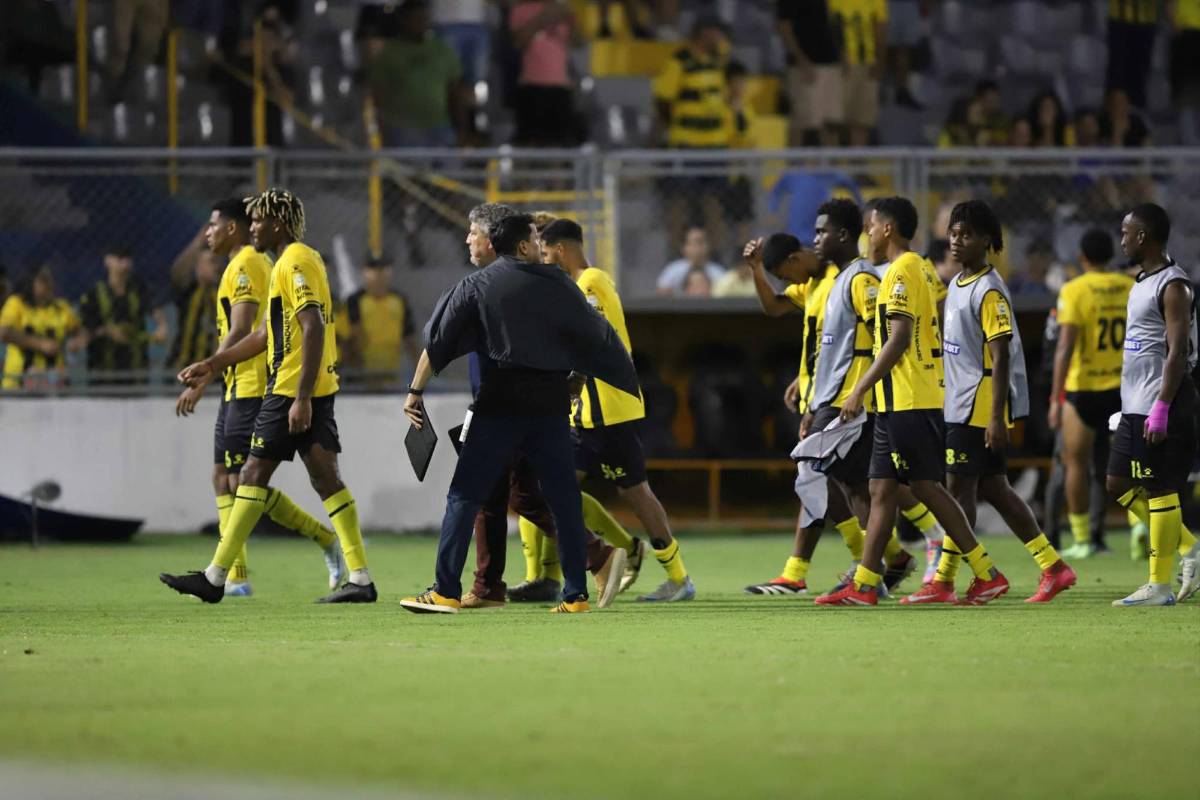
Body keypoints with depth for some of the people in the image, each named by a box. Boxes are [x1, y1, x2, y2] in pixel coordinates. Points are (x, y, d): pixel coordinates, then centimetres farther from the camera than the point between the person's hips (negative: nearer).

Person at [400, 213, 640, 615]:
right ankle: (576, 594, 7)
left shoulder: (476, 286, 4)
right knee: (563, 498, 9)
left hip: (499, 403, -2)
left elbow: (437, 341, -1)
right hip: (551, 403, 2)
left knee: (464, 495, 0)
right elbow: (597, 337, 12)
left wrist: (415, 392, 3)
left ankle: (445, 591, -7)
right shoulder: (558, 285, 7)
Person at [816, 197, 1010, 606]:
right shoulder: (920, 269, 17)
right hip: (898, 401, 10)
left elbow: (899, 338, -20)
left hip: (907, 400, -10)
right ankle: (864, 583, 7)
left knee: (926, 487, -8)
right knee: (881, 488, 8)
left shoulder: (901, 271, -12)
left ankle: (987, 573, -6)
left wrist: (859, 390, -18)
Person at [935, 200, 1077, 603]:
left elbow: (1000, 356, -18)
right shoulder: (958, 285, 15)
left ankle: (944, 581, -1)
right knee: (992, 490, 10)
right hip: (961, 404, 10)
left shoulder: (989, 291, -14)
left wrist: (997, 418, -22)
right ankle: (1053, 567, 13)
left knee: (961, 488, -6)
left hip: (980, 406, -10)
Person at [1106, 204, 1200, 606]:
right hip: (1135, 407, 10)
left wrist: (1161, 408, -24)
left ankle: (1160, 585, -2)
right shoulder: (1142, 283, 16)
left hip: (1160, 408, -10)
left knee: (1160, 490, -6)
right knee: (1120, 484, 11)